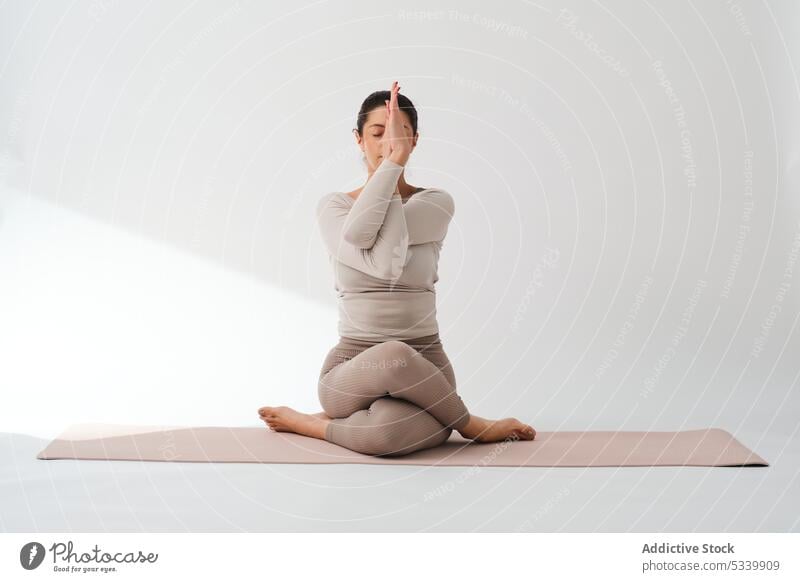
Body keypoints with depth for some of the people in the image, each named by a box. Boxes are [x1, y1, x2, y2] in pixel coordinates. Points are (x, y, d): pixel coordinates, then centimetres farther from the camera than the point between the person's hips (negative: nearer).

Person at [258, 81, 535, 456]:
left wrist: (396, 161, -12)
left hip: (422, 374, -1)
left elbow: (360, 231, -19)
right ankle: (470, 425, -6)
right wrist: (391, 165, -18)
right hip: (352, 372, 1)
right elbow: (383, 265, -20)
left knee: (386, 433, -39)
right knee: (394, 357, -38)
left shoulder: (437, 203, 0)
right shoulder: (332, 206, 2)